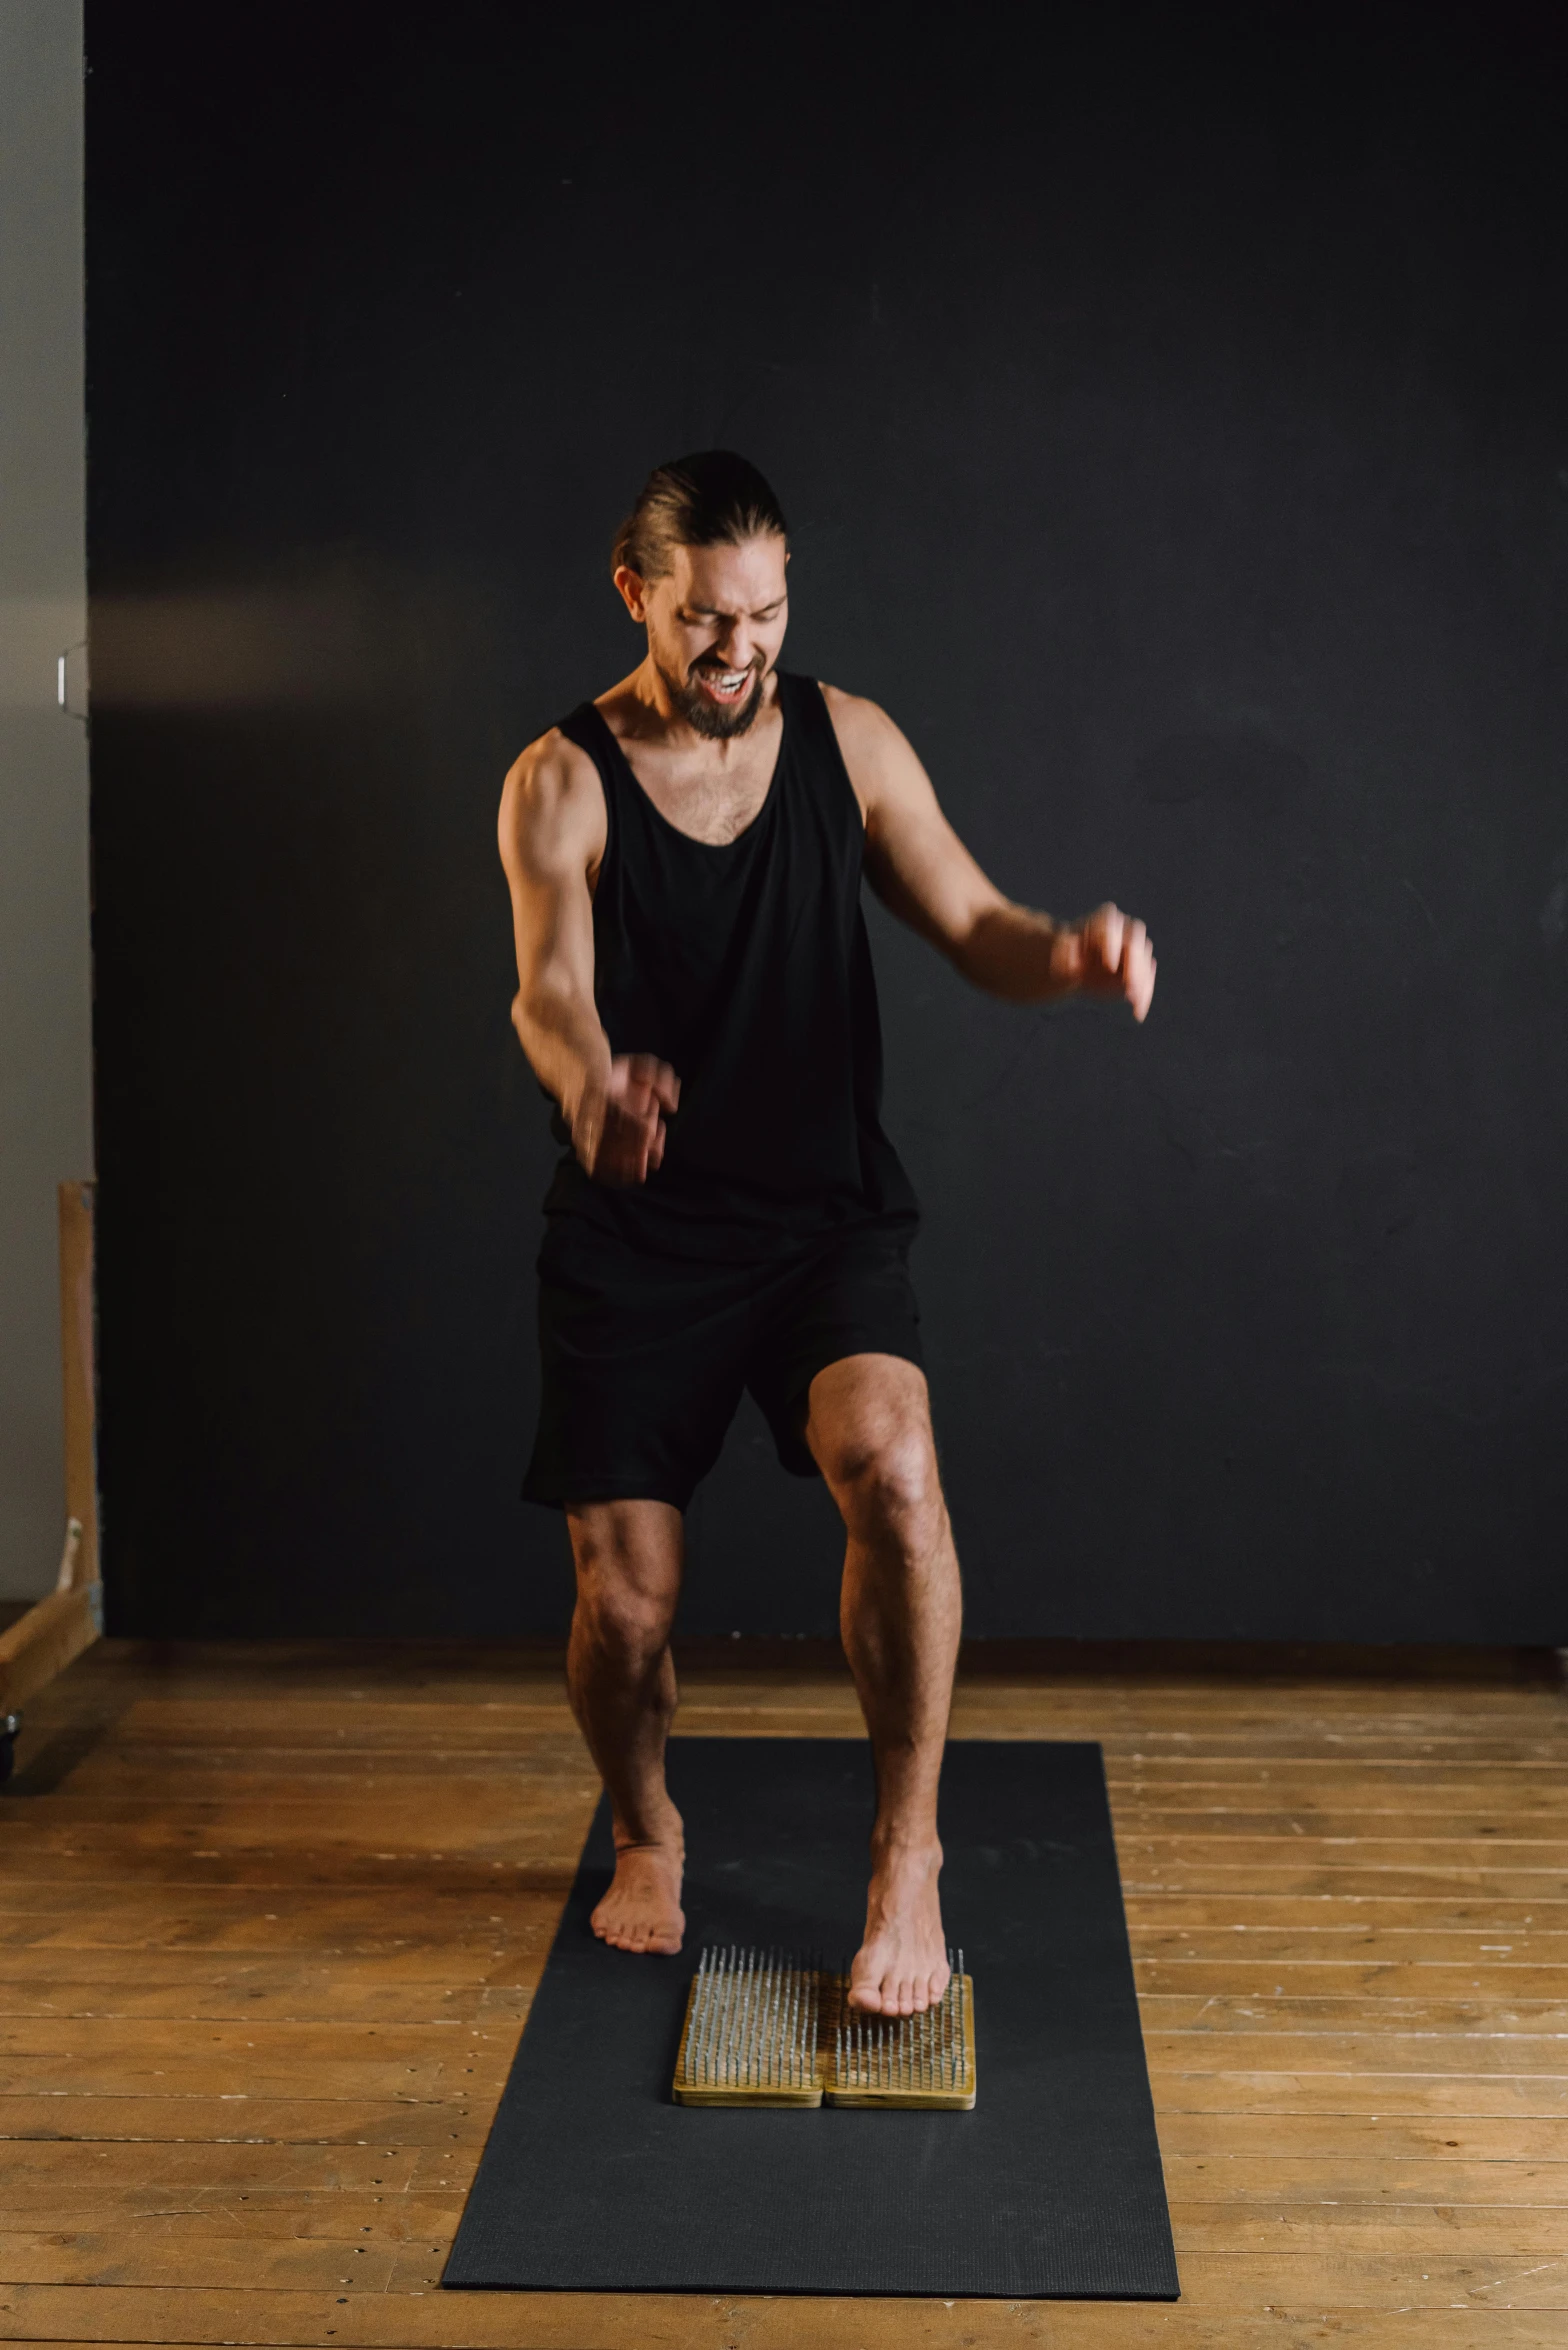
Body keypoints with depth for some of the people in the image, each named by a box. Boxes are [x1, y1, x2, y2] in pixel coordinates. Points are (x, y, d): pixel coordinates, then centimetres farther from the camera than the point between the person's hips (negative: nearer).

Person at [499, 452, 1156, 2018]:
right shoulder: (562, 782, -5)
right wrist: (591, 1083, -45)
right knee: (625, 1603, -3)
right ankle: (645, 1832, 31)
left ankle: (907, 1854, -11)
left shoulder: (847, 742, 3)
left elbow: (974, 930, 2)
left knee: (889, 1464, -28)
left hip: (825, 1212, 1)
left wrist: (1071, 955, -23)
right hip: (634, 1230, -1)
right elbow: (548, 990, -21)